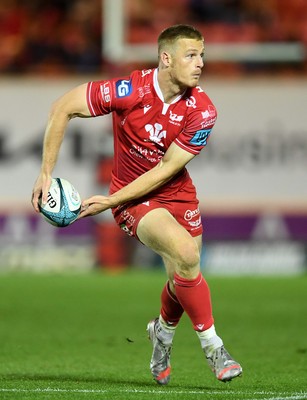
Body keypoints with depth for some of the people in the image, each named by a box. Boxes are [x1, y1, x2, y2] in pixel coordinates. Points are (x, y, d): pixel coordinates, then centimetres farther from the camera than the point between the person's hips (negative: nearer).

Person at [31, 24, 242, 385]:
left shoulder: (202, 110, -16)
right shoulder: (129, 91, -22)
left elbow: (166, 170, -16)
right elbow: (63, 108, -14)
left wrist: (111, 201, -20)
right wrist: (46, 173, -15)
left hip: (176, 193, 4)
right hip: (132, 198, -4)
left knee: (182, 278, 3)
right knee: (185, 254, -26)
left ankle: (163, 331, 38)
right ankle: (212, 345, -12)